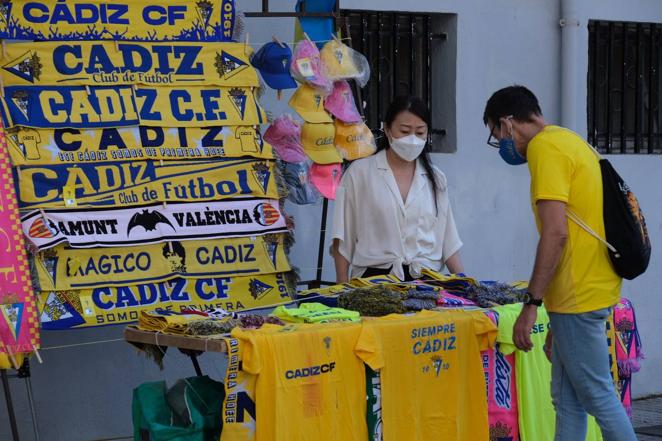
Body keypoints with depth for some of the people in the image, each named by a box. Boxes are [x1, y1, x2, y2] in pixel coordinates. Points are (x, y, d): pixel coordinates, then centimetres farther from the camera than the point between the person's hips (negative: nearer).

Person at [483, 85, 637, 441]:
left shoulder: (545, 148, -12)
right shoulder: (569, 141, 17)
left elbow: (555, 233, -21)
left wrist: (531, 304, -18)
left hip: (578, 293, -10)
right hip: (584, 290, 10)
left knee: (598, 396, -4)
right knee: (567, 400, 12)